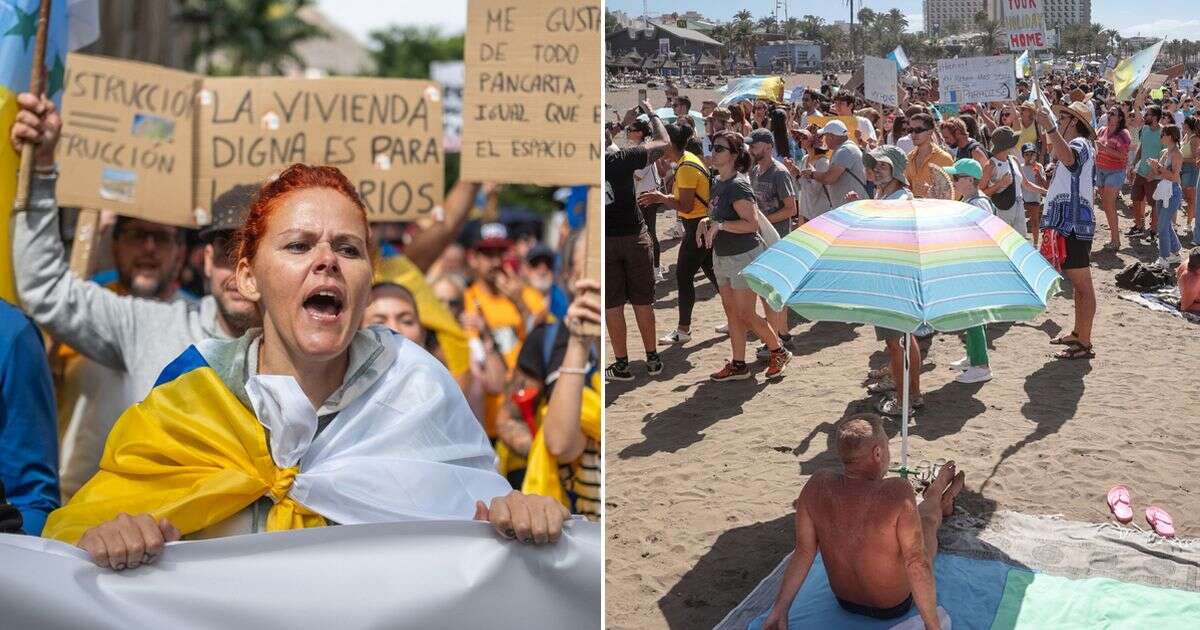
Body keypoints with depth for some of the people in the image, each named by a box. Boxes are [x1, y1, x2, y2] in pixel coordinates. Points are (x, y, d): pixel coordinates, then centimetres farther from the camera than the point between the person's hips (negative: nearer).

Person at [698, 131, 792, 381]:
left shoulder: (738, 186, -20)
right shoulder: (718, 183, 7)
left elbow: (751, 223, -25)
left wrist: (719, 225, -27)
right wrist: (707, 221, 4)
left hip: (744, 257, -9)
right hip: (722, 256, 9)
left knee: (746, 314, -1)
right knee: (731, 312, 12)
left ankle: (779, 352, 19)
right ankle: (738, 365, 20)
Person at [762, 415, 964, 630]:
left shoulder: (816, 486, -20)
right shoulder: (897, 493, -34)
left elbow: (804, 551, -15)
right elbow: (916, 563, -31)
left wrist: (780, 608, -7)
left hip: (844, 602, 4)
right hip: (895, 607, -4)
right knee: (927, 519, 22)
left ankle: (939, 501, 57)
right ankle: (937, 502, 55)